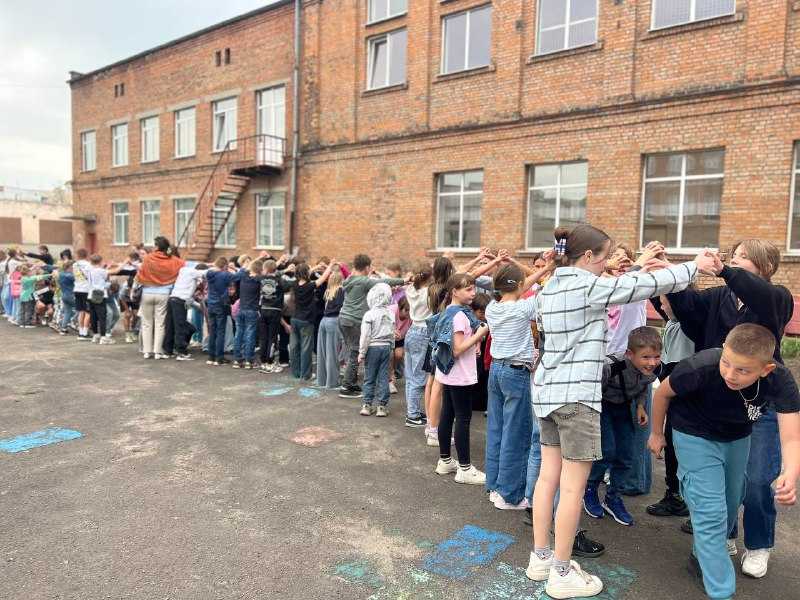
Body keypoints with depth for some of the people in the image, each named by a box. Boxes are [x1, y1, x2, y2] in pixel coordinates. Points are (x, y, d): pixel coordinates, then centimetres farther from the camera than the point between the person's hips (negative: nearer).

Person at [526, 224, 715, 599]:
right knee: (573, 487, 2)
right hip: (577, 396, -9)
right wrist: (695, 266, 8)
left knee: (548, 477, 15)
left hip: (548, 391, 9)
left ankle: (540, 558, 26)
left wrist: (636, 268, 24)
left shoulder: (549, 288, 10)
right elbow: (650, 285, -7)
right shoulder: (588, 286, -14)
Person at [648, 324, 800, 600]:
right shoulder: (701, 367, -37)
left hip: (737, 439, 5)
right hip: (695, 437, -4)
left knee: (730, 507, 19)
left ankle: (702, 556, 45)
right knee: (711, 512, -10)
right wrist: (656, 433, -3)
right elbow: (663, 392, -17)